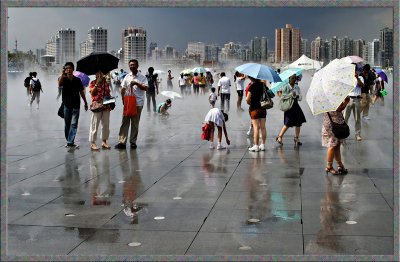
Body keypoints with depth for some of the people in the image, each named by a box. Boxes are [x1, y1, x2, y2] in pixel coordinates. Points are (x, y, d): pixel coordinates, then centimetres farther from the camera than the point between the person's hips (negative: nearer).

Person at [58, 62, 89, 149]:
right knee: (67, 124, 8)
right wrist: (63, 73, -33)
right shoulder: (63, 79, 0)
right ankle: (69, 141, 19)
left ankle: (70, 142, -13)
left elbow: (81, 92, 12)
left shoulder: (77, 80, 4)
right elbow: (59, 84, -24)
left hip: (75, 105, 0)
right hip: (66, 105, 0)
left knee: (74, 124, -8)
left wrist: (85, 103, 15)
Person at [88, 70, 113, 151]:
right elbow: (92, 92, -15)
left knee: (106, 125, 9)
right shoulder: (93, 83, 0)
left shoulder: (106, 83, 13)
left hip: (106, 106, 5)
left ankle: (104, 141, 20)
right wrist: (97, 83, -18)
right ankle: (92, 143, 0)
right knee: (94, 125, -3)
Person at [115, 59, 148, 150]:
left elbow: (146, 88, -10)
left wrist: (137, 83, -20)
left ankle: (133, 142, 14)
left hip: (138, 103, -2)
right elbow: (123, 89, 9)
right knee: (125, 122, -1)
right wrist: (123, 100, -1)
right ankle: (122, 142, -1)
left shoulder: (142, 77, 0)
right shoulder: (127, 77, 9)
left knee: (135, 123, 5)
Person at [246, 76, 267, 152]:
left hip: (254, 108, -6)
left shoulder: (252, 86, -12)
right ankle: (263, 145, 14)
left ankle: (256, 146, -2)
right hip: (263, 107, 6)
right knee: (263, 127, 8)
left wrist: (250, 103, 6)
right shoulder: (262, 84, 4)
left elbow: (247, 99, -12)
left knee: (256, 128, -4)